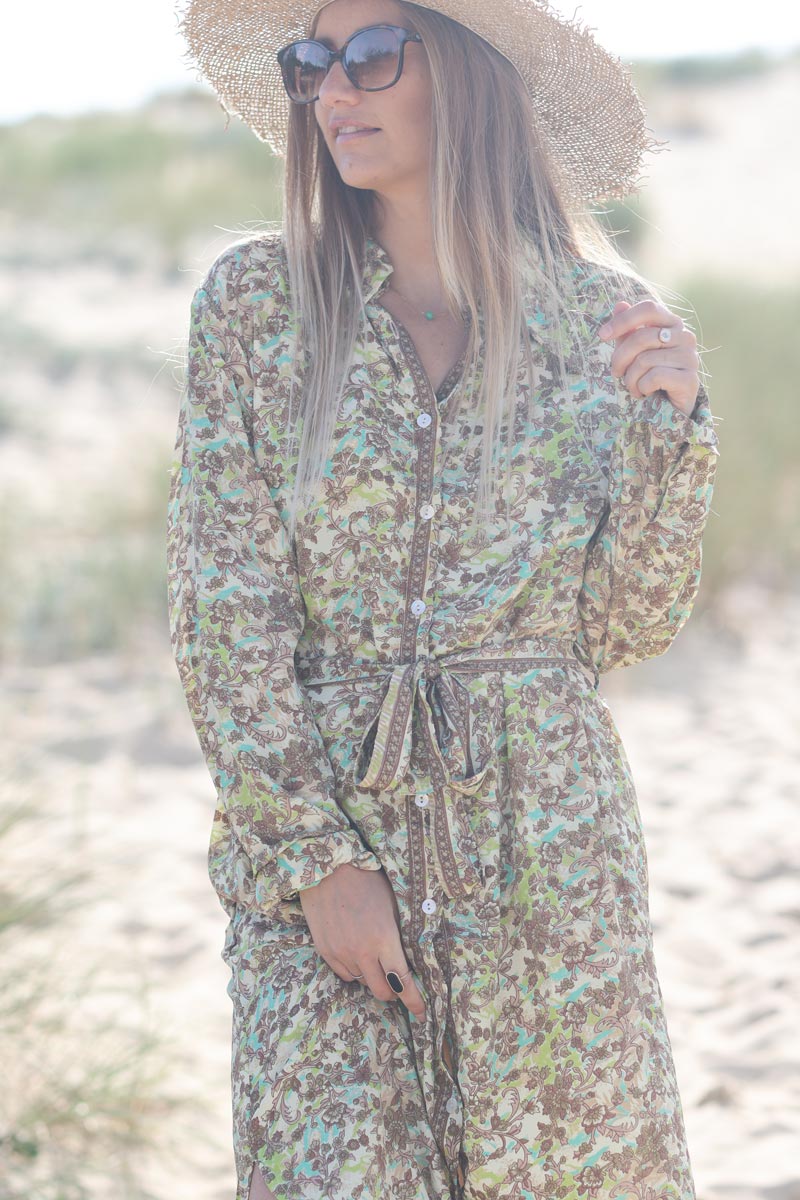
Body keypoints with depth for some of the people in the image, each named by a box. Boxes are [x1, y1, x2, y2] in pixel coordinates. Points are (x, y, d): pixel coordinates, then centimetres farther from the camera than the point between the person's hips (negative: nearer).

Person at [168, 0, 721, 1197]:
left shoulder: (603, 316, 3)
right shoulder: (255, 300, 0)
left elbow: (628, 624, 5)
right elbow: (223, 614, -3)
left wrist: (670, 424, -9)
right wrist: (315, 857, -9)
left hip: (547, 840, 1)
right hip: (316, 816, -1)